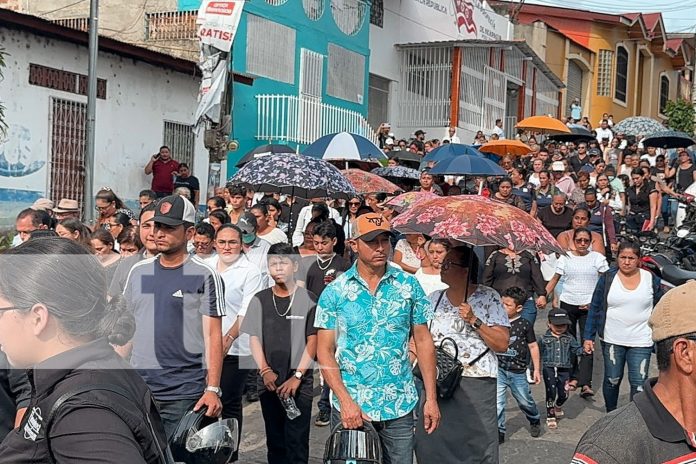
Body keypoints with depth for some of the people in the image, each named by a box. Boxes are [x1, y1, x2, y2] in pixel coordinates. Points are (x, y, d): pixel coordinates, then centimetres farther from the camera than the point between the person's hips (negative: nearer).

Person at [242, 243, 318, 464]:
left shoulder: (308, 299, -2)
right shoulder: (260, 299, 7)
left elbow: (312, 342, -4)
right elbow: (254, 338, 6)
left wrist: (297, 377, -11)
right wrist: (265, 371, -7)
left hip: (300, 383, -3)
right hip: (269, 382, 3)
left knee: (297, 442, -5)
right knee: (275, 441, 11)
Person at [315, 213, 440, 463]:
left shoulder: (409, 285, 2)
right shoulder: (335, 291, -2)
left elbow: (423, 341, 5)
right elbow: (325, 351, -3)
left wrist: (431, 398, 0)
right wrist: (345, 401, -13)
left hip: (400, 406, 1)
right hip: (350, 407, -1)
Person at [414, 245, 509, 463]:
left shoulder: (488, 297, 0)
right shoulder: (433, 299, 11)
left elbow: (502, 344, -5)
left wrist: (474, 321, -14)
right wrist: (425, 364, -6)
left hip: (477, 384, -3)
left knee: (477, 444, -4)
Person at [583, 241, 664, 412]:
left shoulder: (651, 280, 0)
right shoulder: (607, 278, -1)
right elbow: (595, 308, 1)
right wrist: (588, 337, -3)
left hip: (641, 341, 0)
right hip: (612, 340, 1)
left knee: (639, 383, -5)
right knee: (612, 380, 12)